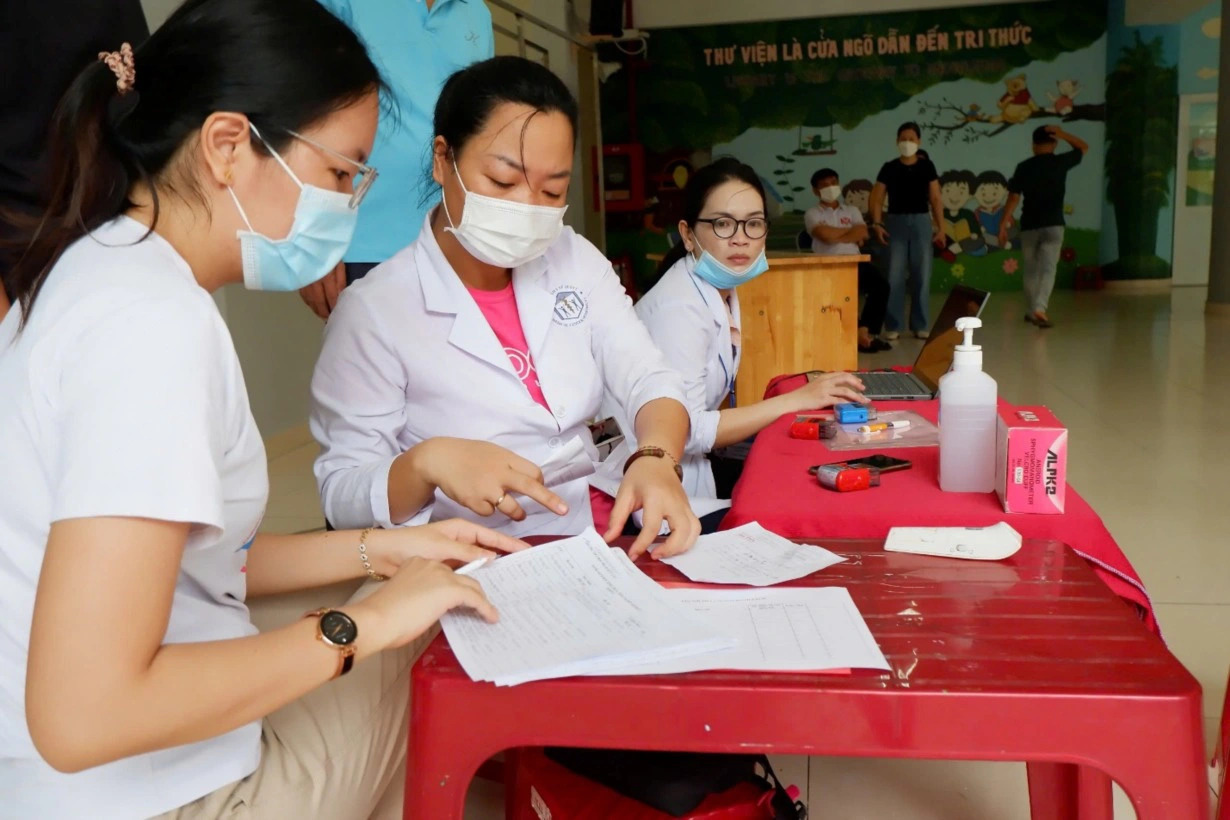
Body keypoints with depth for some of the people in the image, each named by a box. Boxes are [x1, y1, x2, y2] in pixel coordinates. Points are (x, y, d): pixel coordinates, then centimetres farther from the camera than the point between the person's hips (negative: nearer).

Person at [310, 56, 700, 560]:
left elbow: (648, 380, -2)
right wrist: (426, 463, -31)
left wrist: (655, 460, -24)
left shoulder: (576, 261, 5)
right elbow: (341, 496, -11)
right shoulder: (374, 310, -11)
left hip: (598, 544, 3)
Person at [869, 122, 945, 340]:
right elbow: (877, 199, 1)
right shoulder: (889, 168, 2)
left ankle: (920, 325, 12)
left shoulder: (927, 166, 5)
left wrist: (940, 227, 0)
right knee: (894, 276, -3)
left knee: (922, 275, 3)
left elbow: (935, 199, 6)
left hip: (921, 222, 1)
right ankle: (893, 326, 5)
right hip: (896, 222, -1)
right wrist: (877, 224, -12)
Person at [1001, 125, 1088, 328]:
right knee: (1048, 268, -7)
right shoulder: (1061, 162, 0)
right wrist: (1062, 134, 5)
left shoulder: (1023, 167, 0)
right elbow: (1083, 147, 17)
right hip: (1053, 225, -2)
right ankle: (1040, 308, -26)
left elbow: (1013, 197, -4)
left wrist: (1004, 224, 1)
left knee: (1031, 270, 15)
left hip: (1029, 226, 2)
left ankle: (1031, 311, 26)